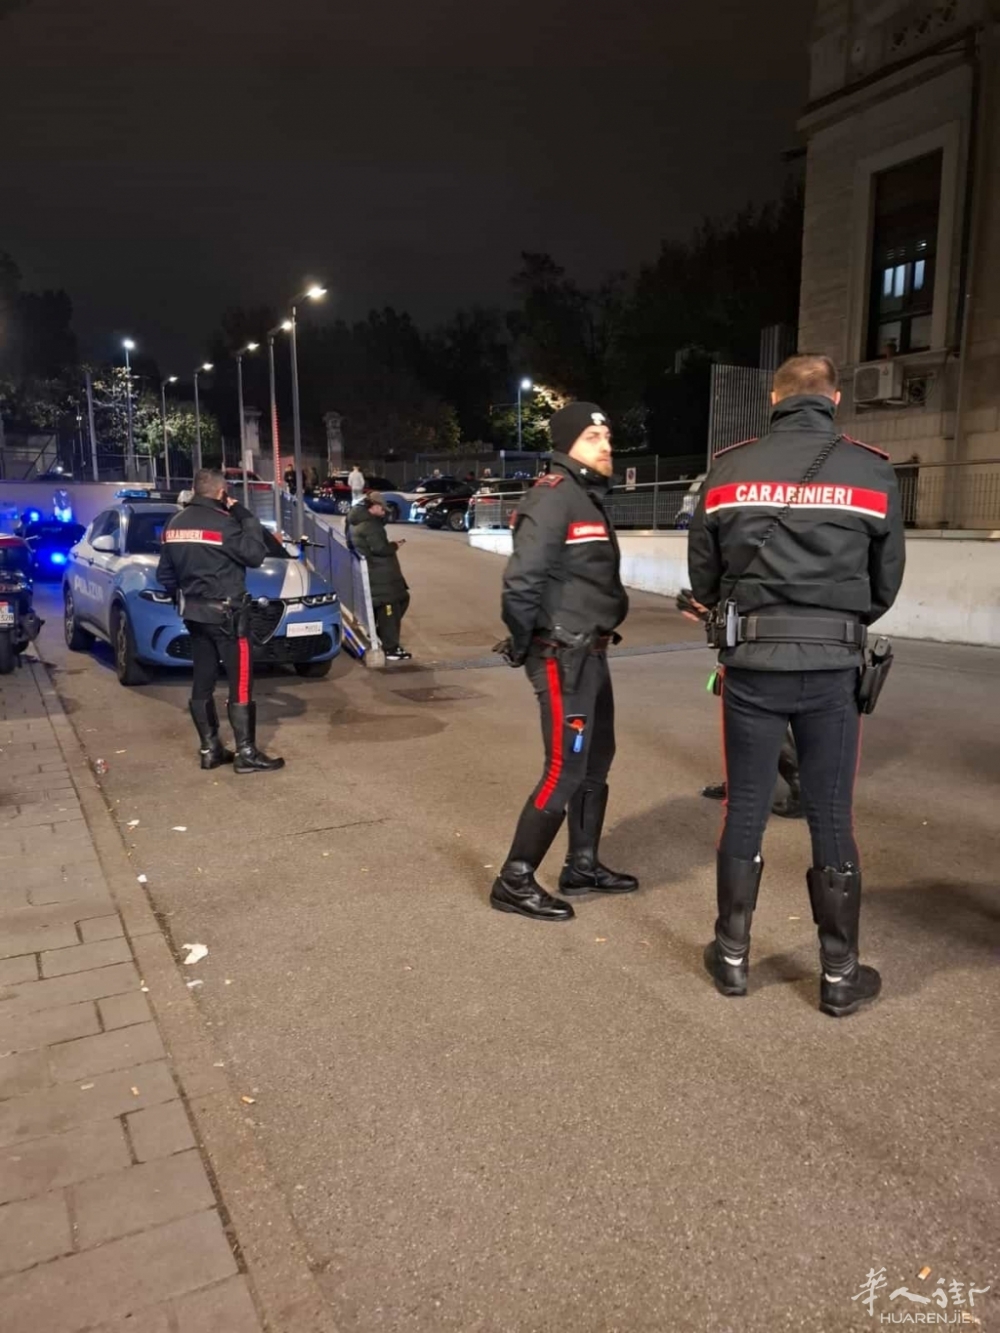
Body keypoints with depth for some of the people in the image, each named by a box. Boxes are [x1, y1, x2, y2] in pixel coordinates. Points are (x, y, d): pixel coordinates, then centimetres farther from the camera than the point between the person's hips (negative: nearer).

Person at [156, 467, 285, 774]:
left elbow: (164, 574, 13)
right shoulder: (222, 523, -15)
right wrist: (245, 516, -5)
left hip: (194, 613, 8)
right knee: (240, 682, -4)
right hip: (226, 613, -8)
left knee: (203, 681, 11)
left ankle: (210, 749, 16)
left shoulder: (175, 524, 9)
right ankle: (246, 754, -3)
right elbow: (255, 554, -12)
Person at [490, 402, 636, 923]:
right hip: (563, 658, -10)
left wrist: (595, 636, 12)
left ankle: (582, 866, 31)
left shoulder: (590, 498, 15)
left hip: (590, 653, 10)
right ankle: (514, 881, 5)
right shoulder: (554, 497, -17)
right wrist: (523, 643, -13)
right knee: (565, 771, -7)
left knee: (596, 763, 17)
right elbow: (521, 580, -24)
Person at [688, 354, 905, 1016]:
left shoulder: (729, 469, 0)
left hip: (751, 663, 1)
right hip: (831, 668, 0)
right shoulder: (873, 471, -1)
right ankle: (840, 973, 20)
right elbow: (887, 582, 7)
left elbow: (704, 576, 7)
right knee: (832, 819, 9)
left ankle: (733, 955, 23)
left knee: (745, 810, 11)